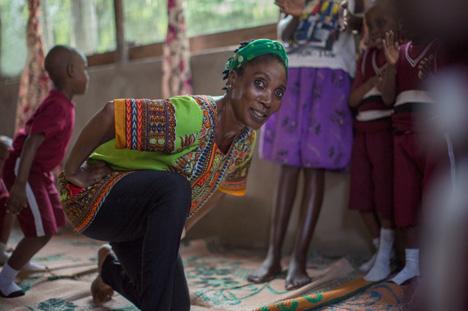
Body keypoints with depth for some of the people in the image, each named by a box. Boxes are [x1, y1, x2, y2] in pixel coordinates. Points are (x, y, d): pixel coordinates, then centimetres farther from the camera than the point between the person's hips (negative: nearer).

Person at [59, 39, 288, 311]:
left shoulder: (246, 141, -7)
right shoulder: (193, 117, -33)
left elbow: (221, 185, 12)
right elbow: (110, 114, -32)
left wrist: (182, 226, 11)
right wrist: (72, 171, -23)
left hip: (143, 221, 8)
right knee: (174, 186, -38)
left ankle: (110, 268, 42)